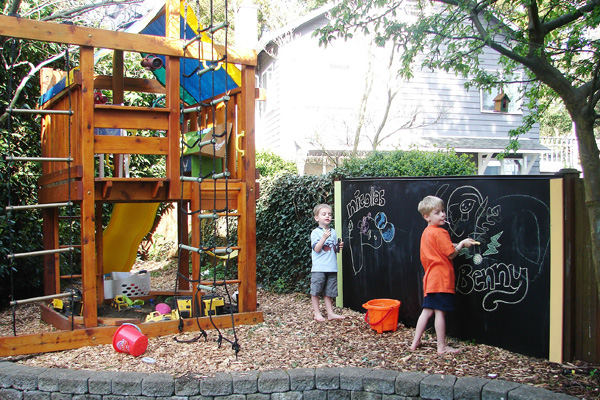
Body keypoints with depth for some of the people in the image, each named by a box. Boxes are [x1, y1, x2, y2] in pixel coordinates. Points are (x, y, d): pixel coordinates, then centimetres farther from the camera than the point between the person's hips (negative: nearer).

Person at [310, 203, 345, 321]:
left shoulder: (333, 232, 13)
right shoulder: (315, 232, -5)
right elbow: (316, 249, -14)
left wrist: (339, 247, 0)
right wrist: (324, 237, -23)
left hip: (331, 268, 5)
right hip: (319, 268, -5)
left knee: (328, 292, 11)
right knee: (316, 291, 1)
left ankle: (330, 313, 16)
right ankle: (317, 313, 12)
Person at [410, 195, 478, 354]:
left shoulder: (426, 232, 15)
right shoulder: (440, 233, -13)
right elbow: (451, 254, -12)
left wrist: (452, 246, 16)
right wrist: (462, 244, 1)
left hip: (430, 278, 9)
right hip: (441, 278, -9)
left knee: (427, 310, 13)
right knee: (440, 312, -3)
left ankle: (415, 342, 16)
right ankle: (442, 347, 4)